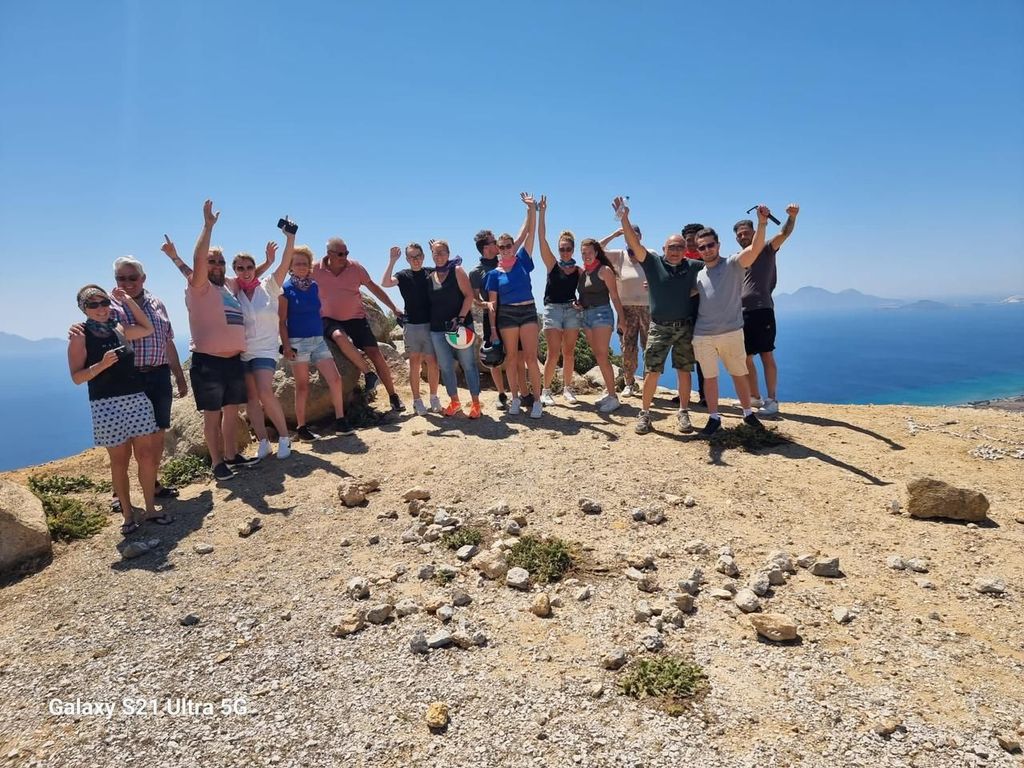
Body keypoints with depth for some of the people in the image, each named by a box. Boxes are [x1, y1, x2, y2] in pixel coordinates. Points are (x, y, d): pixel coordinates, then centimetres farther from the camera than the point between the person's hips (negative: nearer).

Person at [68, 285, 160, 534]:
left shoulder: (119, 330, 10)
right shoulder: (79, 337, -3)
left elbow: (148, 329, 24)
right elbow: (77, 377, -6)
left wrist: (129, 301, 16)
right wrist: (102, 364, -23)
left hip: (138, 400, 4)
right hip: (107, 406, -4)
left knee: (146, 455, 2)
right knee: (120, 460, 4)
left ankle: (151, 509, 13)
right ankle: (128, 515, 15)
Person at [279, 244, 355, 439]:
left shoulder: (314, 286, 10)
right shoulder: (286, 289, -5)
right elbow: (282, 321, -7)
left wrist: (323, 333, 18)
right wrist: (286, 345, -13)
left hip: (318, 340, 5)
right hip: (298, 342, -5)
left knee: (335, 379, -3)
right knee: (302, 386, 1)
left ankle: (340, 421, 6)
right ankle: (301, 428, 12)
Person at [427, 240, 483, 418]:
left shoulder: (457, 270, -2)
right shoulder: (430, 277, 11)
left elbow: (469, 295, -10)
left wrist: (460, 318, -18)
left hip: (460, 325, -5)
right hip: (437, 329, 5)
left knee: (468, 364, -1)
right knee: (445, 367, 9)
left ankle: (475, 403, 7)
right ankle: (454, 401, 23)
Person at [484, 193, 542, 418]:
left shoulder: (522, 261, 4)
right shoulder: (494, 273, 3)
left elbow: (530, 233, -1)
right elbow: (492, 302, 3)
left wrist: (532, 209, -9)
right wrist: (492, 328, -1)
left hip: (528, 311, 0)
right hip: (506, 315, 1)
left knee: (531, 357, -4)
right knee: (511, 358, 6)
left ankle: (537, 400, 1)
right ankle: (516, 398, 17)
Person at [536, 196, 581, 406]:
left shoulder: (579, 270, 7)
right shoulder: (552, 264, 1)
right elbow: (542, 238, -6)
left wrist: (581, 303, -9)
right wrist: (541, 213, -10)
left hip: (572, 311, 2)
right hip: (552, 309, -2)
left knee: (569, 352, 6)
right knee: (554, 353, -7)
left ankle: (567, 388, 18)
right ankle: (545, 390, 3)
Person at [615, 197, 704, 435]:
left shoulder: (693, 267, 4)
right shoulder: (653, 263, -2)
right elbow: (634, 243, -13)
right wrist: (624, 217, -24)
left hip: (685, 327, 2)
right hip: (659, 327, -2)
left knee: (684, 371, 8)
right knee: (651, 372, -2)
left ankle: (683, 413, 19)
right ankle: (644, 413, 9)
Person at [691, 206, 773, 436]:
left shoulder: (733, 264, -2)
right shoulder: (697, 274, 11)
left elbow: (755, 248, -18)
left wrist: (761, 223, -33)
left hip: (731, 333, -3)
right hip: (702, 337, 3)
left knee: (739, 374, 11)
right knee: (709, 377, 10)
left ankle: (748, 413, 27)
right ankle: (714, 418, 23)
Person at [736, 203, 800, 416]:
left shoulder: (766, 251, 3)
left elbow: (784, 234, -14)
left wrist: (792, 216, -32)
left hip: (762, 311, -6)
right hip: (741, 314, 6)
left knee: (767, 356, -5)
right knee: (745, 358, 10)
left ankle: (772, 400, -1)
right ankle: (755, 397, 23)